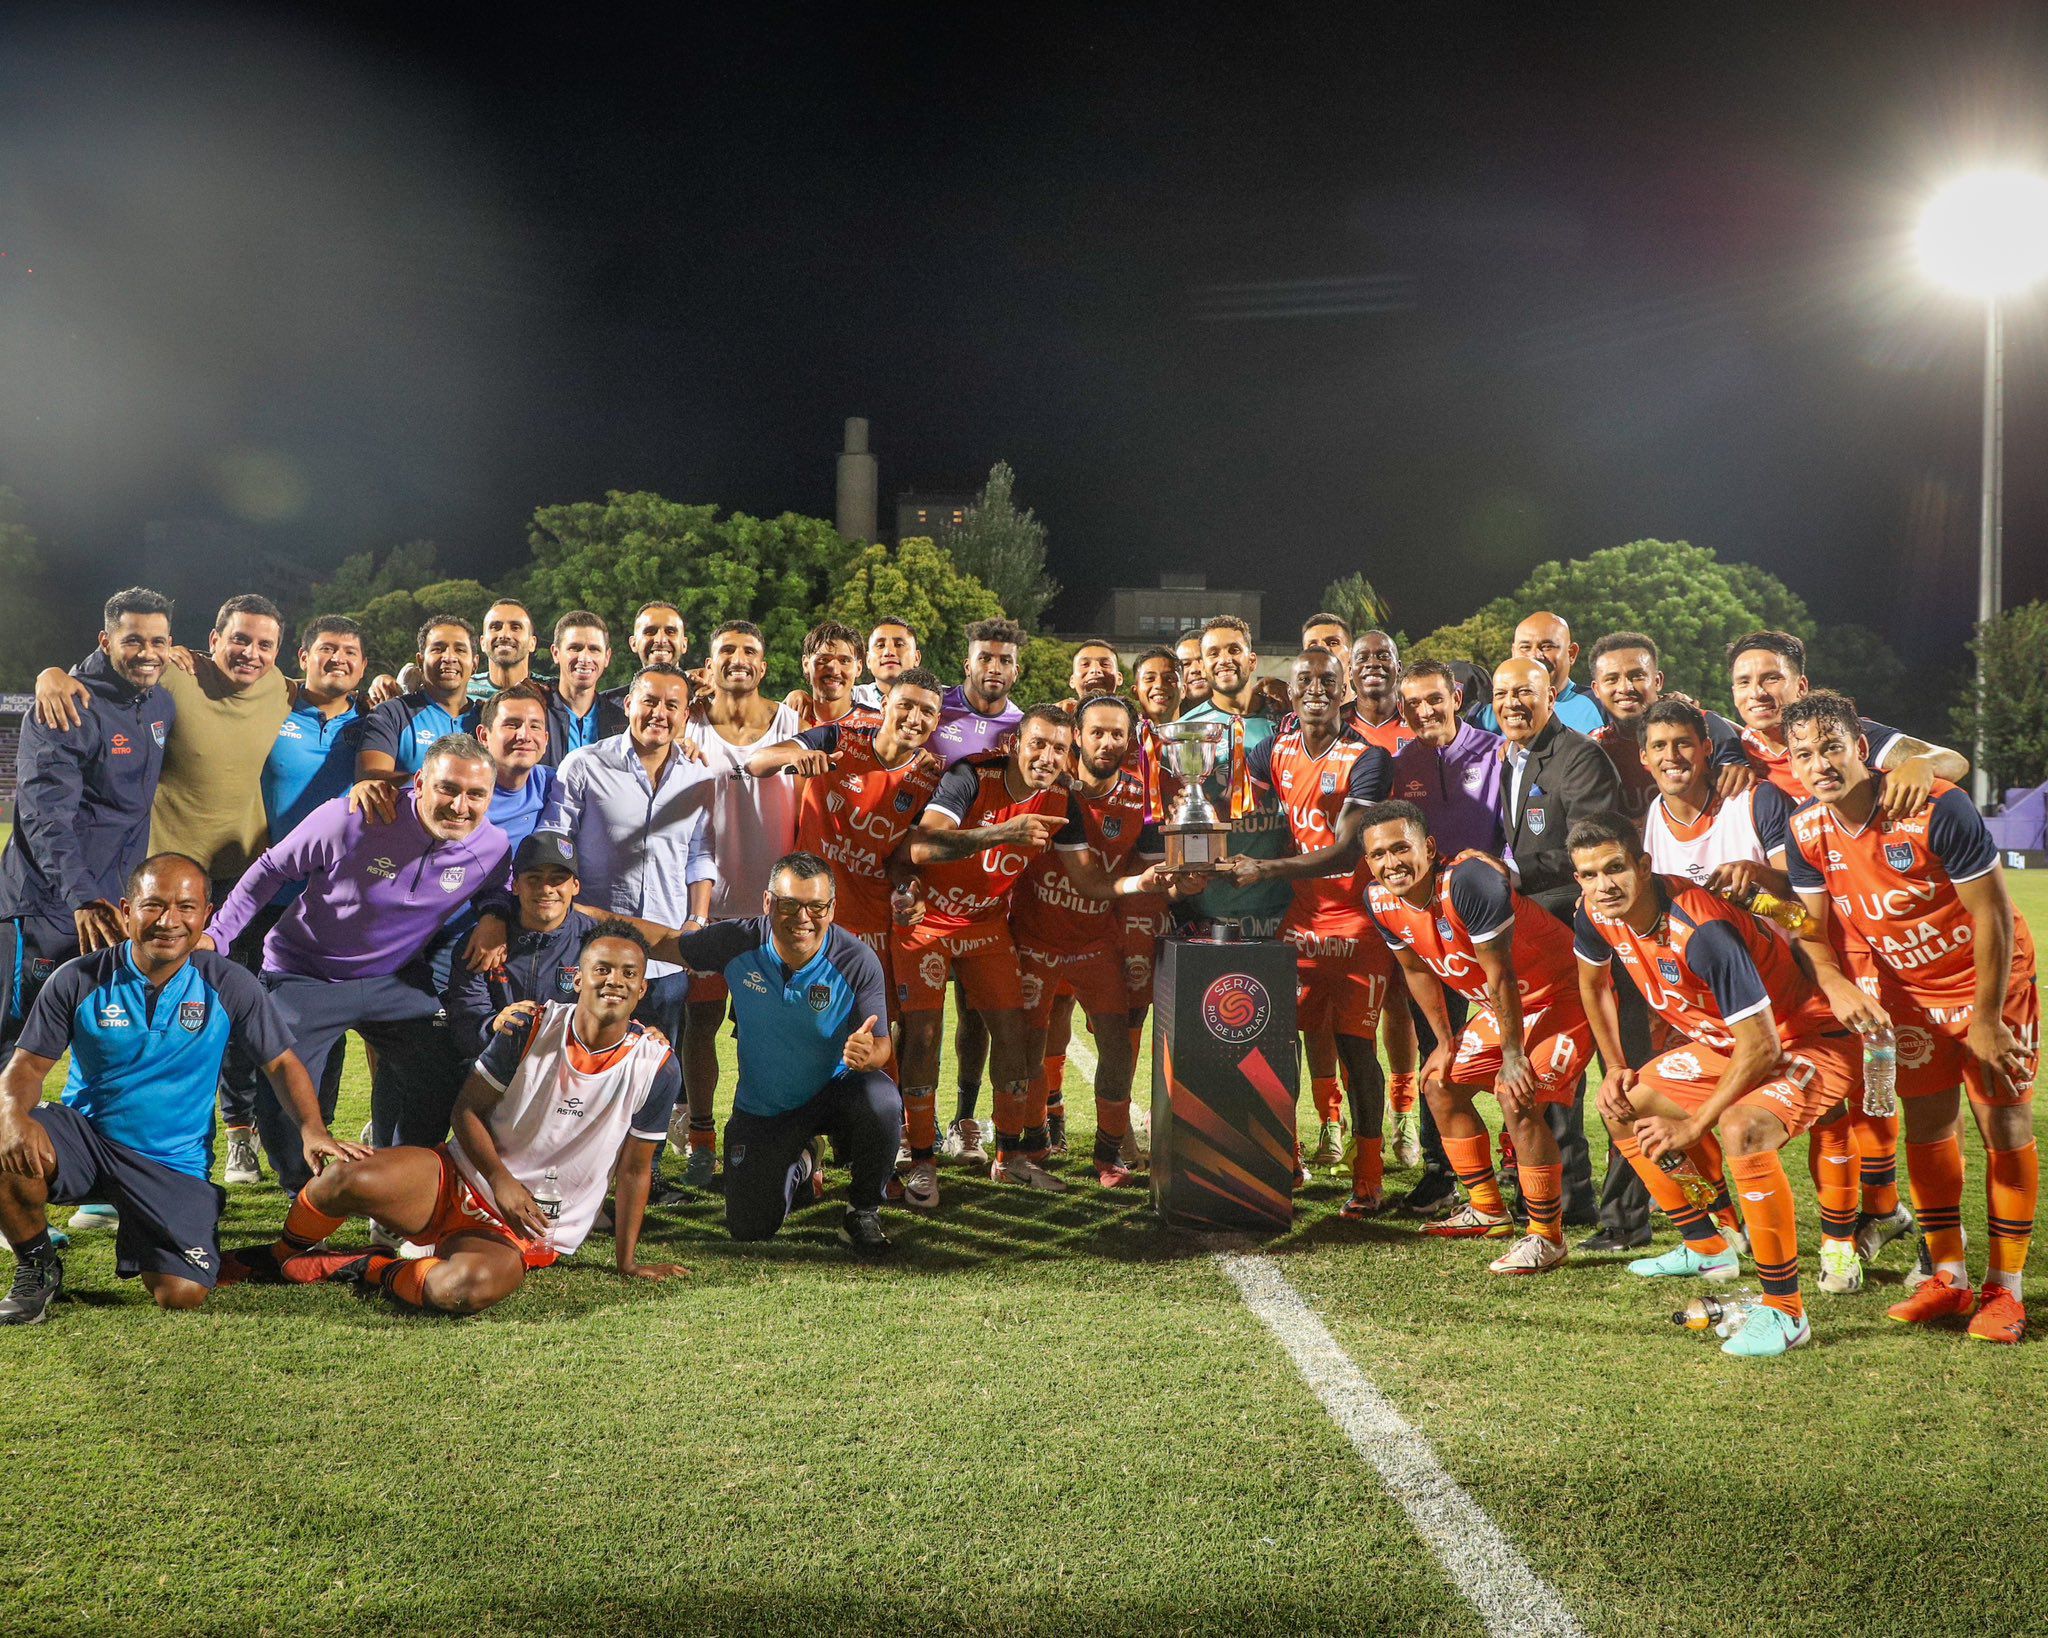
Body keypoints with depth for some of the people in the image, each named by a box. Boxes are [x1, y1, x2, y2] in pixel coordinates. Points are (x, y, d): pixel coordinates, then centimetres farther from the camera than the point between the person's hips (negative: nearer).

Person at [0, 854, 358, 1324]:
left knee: (182, 1295, -15)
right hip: (86, 1134, 0)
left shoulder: (228, 987, -5)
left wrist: (313, 1129, -17)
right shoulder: (79, 980, -6)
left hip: (175, 1165, 0)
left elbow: (282, 1063, 2)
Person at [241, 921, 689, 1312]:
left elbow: (634, 1170, 3)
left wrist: (627, 1261, 5)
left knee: (470, 1289, -37)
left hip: (525, 1234, -1)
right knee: (351, 1180, -27)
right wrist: (500, 1178, -15)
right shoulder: (530, 1027, -5)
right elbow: (468, 1108, 1)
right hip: (458, 1182, 2)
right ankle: (280, 1255, 6)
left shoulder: (656, 1066, -7)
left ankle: (369, 1270, -6)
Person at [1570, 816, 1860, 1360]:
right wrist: (1616, 1067, 12)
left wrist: (1692, 1127, -23)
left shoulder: (1702, 931, -34)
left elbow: (1761, 1048, -30)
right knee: (1623, 1107, 13)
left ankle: (1785, 1311, -23)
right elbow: (1593, 984, 15)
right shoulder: (1597, 914, -10)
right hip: (1726, 1040, 9)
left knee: (1741, 1127, -35)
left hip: (1812, 1042, -9)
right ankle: (1707, 1249, 29)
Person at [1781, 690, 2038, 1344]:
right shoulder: (1808, 831, -12)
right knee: (1926, 1125, 7)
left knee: (2005, 1125, -4)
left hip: (1987, 978, -5)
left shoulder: (1937, 809, -28)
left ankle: (2005, 1290, 4)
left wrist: (1986, 1020, -18)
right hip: (1907, 990, 5)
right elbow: (1815, 928, -1)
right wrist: (1838, 986, -23)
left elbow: (1993, 914, -22)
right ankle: (1949, 1280, 18)